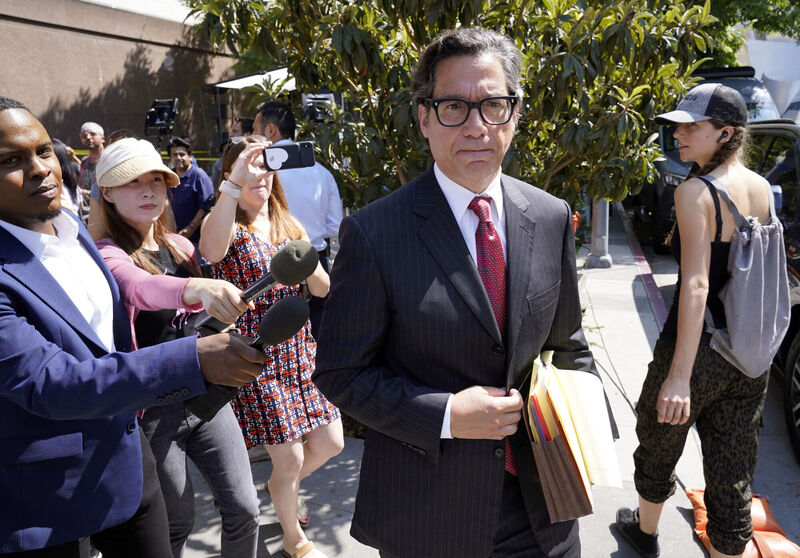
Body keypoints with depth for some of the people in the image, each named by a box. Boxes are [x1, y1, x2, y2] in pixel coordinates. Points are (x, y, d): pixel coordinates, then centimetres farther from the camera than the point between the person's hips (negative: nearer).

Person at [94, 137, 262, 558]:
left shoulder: (180, 246, 5)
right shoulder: (107, 255, -14)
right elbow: (140, 287, -37)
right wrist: (195, 288, -54)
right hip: (152, 411, -5)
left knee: (243, 509, 5)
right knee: (177, 523, 11)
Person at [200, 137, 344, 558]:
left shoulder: (289, 225, 10)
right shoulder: (226, 224, -7)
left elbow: (323, 289, 5)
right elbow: (211, 251, -34)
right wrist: (234, 184, -36)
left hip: (299, 347, 6)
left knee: (330, 443, 11)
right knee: (290, 459, 3)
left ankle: (281, 487, 44)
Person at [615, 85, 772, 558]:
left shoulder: (695, 192, -18)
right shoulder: (762, 189, 3)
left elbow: (696, 285, -26)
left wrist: (679, 375, -27)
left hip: (699, 350, -6)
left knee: (659, 445, 22)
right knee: (733, 473, 15)